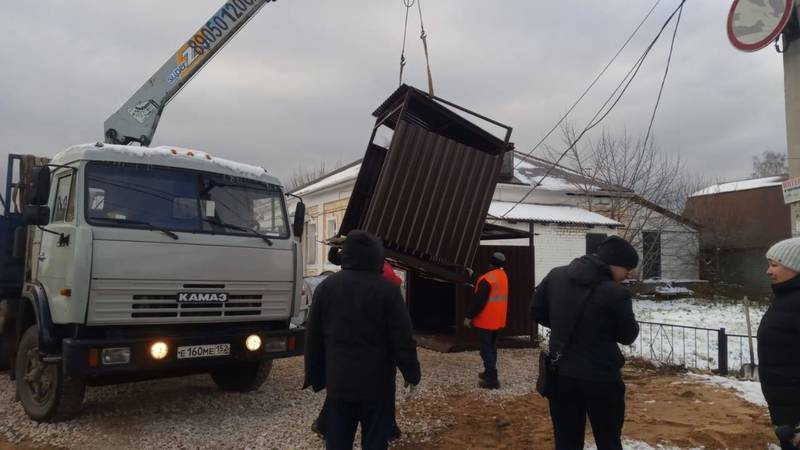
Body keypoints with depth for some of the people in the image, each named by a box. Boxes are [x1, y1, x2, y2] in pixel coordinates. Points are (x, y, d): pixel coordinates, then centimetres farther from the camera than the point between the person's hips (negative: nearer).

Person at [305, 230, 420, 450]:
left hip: (338, 382, 4)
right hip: (376, 383, -3)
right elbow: (402, 339, -10)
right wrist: (412, 373, 3)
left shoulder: (326, 286, 3)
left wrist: (315, 376, 15)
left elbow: (313, 338, 7)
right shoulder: (387, 289, -10)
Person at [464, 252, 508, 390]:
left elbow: (479, 300, -22)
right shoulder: (503, 275, 7)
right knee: (491, 346, 19)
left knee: (486, 349, -4)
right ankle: (490, 372, 28)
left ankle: (492, 379, -5)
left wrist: (469, 316, -14)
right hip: (497, 319, 9)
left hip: (486, 320, -9)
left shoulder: (488, 278, -21)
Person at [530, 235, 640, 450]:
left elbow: (536, 311, 9)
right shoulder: (615, 292, -18)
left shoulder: (556, 275, -2)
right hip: (601, 378, -4)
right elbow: (628, 335, -6)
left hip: (560, 375, 4)